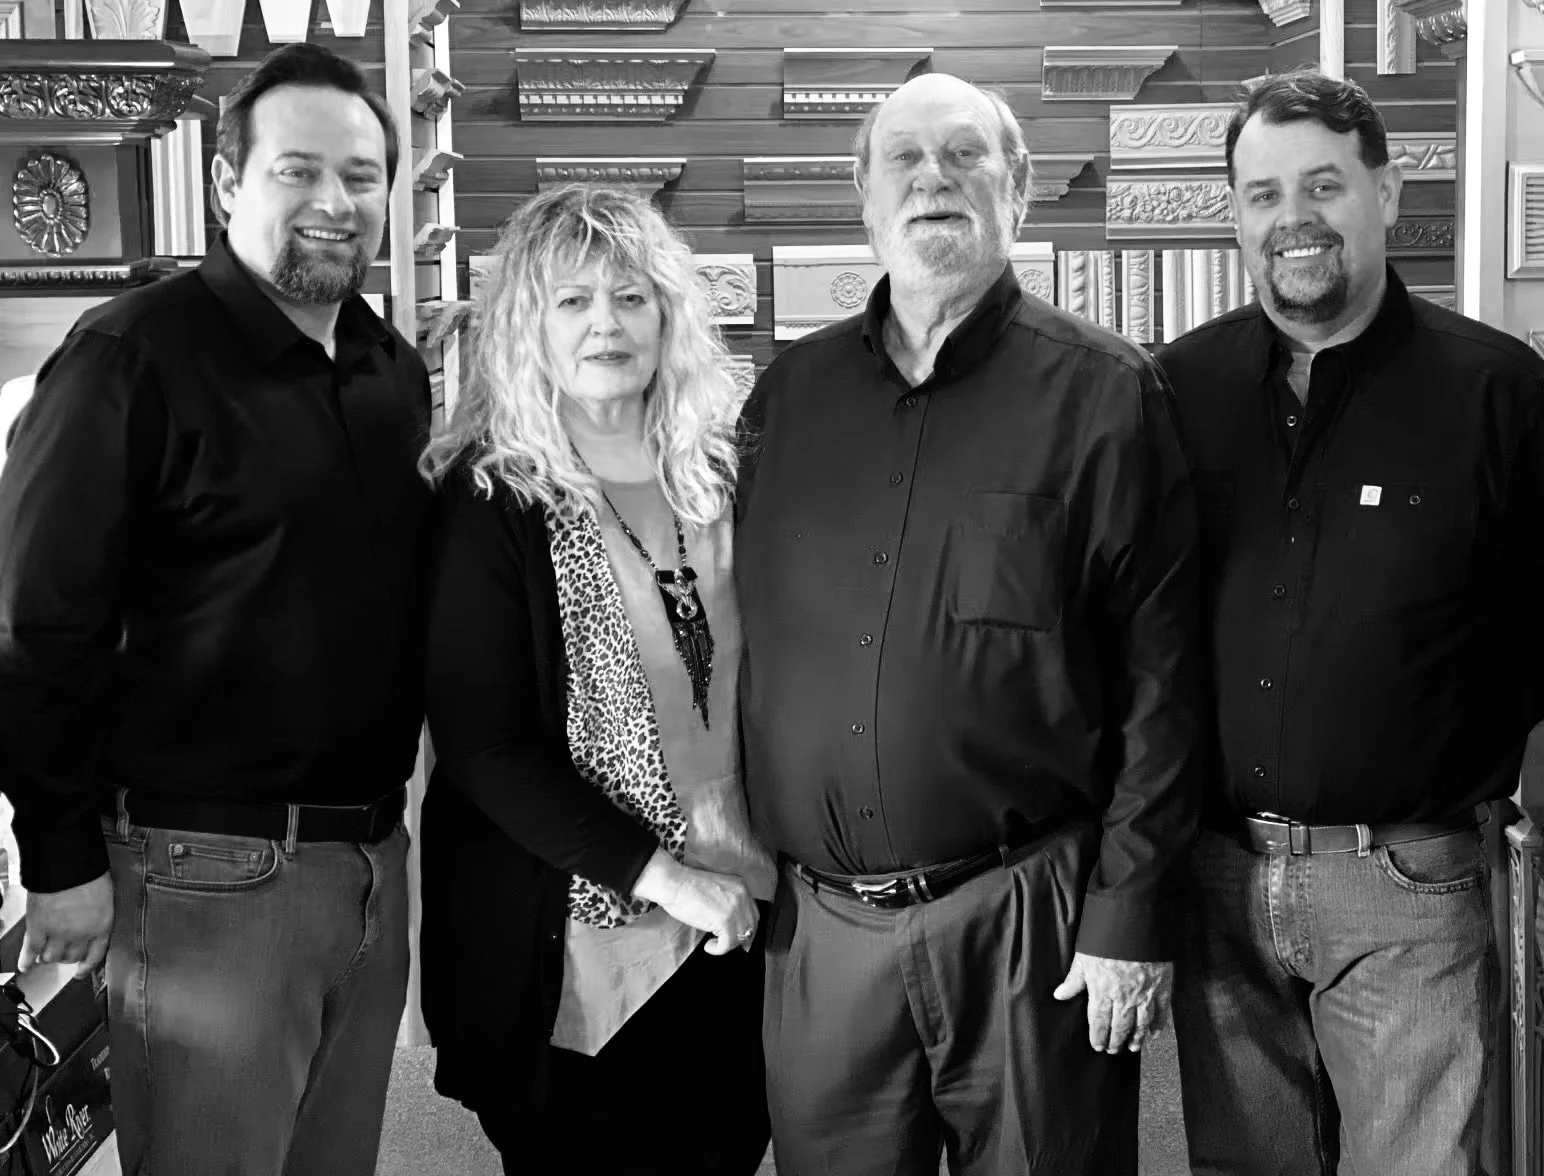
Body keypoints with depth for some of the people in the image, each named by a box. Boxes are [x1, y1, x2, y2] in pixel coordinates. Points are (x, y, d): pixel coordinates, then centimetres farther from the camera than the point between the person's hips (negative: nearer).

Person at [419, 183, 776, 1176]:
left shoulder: (725, 476, 3)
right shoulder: (490, 501, -9)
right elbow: (483, 748, -13)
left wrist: (759, 870, -1)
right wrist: (659, 873, -17)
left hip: (734, 926, 4)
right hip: (572, 949, -4)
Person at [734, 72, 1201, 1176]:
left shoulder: (1104, 393, -3)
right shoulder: (789, 394, 9)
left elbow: (1159, 677, -6)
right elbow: (739, 640, 12)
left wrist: (1130, 911, -9)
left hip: (1030, 917, -3)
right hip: (817, 921, 3)